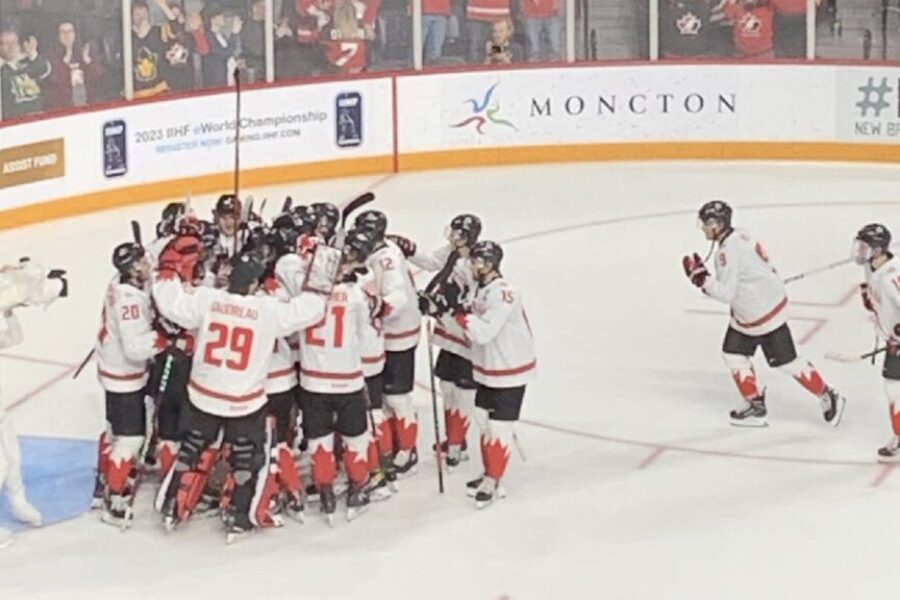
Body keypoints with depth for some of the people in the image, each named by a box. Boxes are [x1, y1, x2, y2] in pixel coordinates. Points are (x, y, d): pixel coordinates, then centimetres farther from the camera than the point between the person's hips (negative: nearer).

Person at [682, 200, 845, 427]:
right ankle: (755, 405, 21)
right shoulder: (737, 236, 3)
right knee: (733, 354, 13)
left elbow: (727, 293, -28)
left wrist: (701, 278, -24)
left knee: (786, 362, -1)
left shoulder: (729, 250, -27)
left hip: (765, 314, -10)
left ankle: (828, 398, 11)